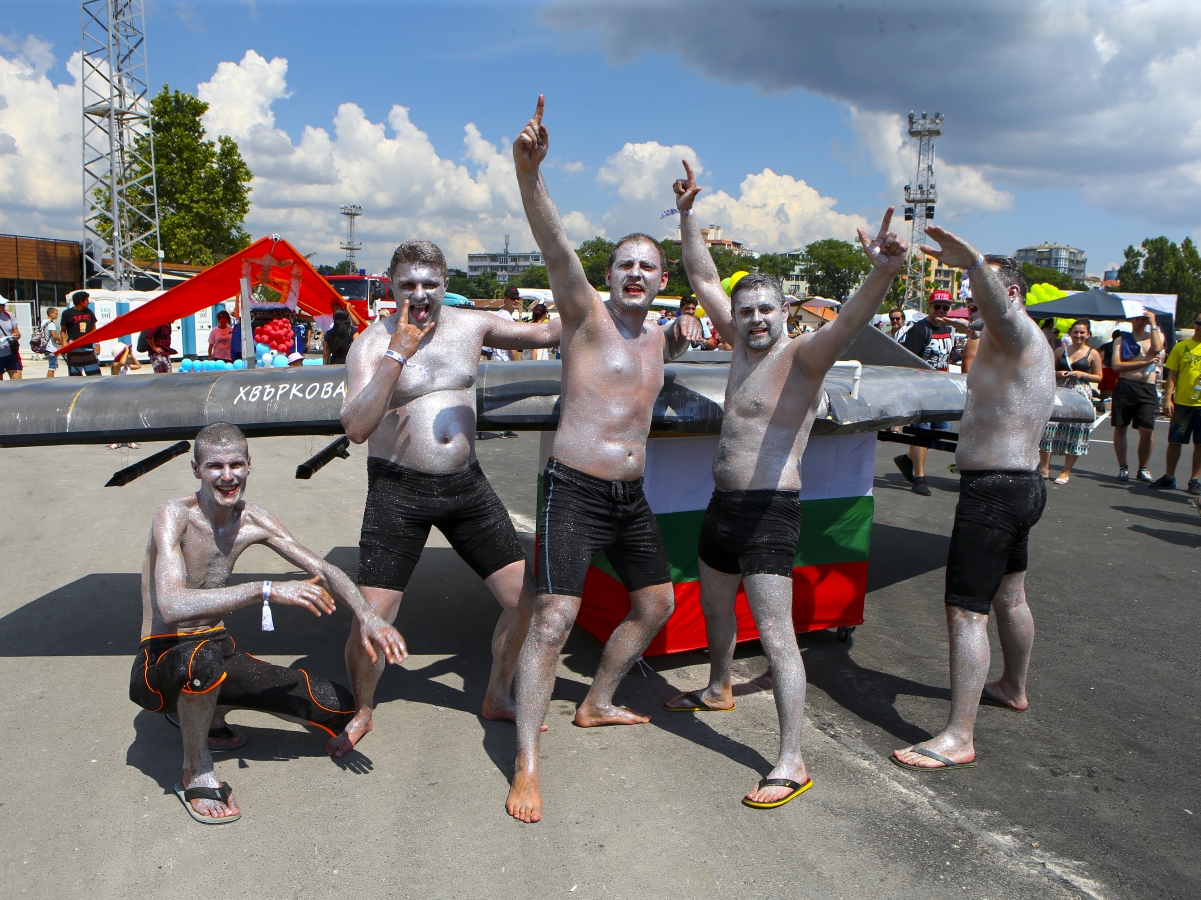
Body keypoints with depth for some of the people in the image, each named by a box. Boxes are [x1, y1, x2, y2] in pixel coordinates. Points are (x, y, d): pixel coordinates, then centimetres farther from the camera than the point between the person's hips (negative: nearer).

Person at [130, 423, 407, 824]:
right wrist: (266, 590, -36)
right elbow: (172, 606, -33)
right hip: (163, 660, -6)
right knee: (202, 657, -42)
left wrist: (367, 615, -18)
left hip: (217, 651, 6)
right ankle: (195, 773, -11)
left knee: (338, 707, -4)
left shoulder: (253, 521, -2)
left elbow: (322, 569, 0)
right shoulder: (175, 515, -18)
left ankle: (207, 712, 16)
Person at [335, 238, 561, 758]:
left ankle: (498, 698, 28)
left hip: (466, 484, 4)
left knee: (525, 598, 2)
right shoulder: (372, 344, -7)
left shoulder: (470, 326, 4)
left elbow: (544, 333, 14)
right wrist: (396, 355, -26)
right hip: (399, 490, -4)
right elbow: (356, 428, -20)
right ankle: (361, 712, 23)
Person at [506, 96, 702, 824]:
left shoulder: (657, 335, 13)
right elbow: (555, 246, -24)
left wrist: (682, 336, 19)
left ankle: (597, 705, 38)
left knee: (658, 602, 18)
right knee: (554, 617, -15)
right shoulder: (586, 314, -5)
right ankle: (527, 764, -6)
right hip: (575, 491, -7)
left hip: (632, 497, 8)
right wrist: (529, 175, -40)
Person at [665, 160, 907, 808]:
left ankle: (792, 764, -5)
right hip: (722, 503, 9)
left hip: (769, 510, -8)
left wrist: (881, 274, -52)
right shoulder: (742, 345, 9)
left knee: (775, 634, -10)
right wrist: (688, 213, 11)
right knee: (714, 605, 26)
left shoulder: (803, 356, -12)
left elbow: (849, 321, -33)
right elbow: (702, 276, 16)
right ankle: (718, 689, 51)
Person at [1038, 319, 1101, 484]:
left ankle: (1066, 472, 10)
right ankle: (1044, 469, 2)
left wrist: (1083, 375, -11)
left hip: (1080, 396, -2)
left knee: (1074, 433, 0)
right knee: (1048, 428, -7)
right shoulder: (1060, 350, 10)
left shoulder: (1093, 354, 4)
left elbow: (1099, 378, 6)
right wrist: (1058, 374, -6)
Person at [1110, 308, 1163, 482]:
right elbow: (1116, 365, -5)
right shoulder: (1122, 339, 10)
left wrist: (1153, 324, -5)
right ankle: (1123, 467, 14)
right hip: (1125, 387, 0)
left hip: (1148, 389, 0)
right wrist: (1145, 362, -9)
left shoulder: (1156, 335, 14)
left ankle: (1143, 469, 8)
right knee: (1120, 427, 3)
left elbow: (1157, 348, -12)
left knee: (1147, 431, -5)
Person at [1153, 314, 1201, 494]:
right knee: (1174, 441, 6)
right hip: (1182, 402, 0)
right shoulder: (1181, 346, 3)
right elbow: (1172, 375, 3)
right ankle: (1169, 477, 18)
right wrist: (1168, 398, -5)